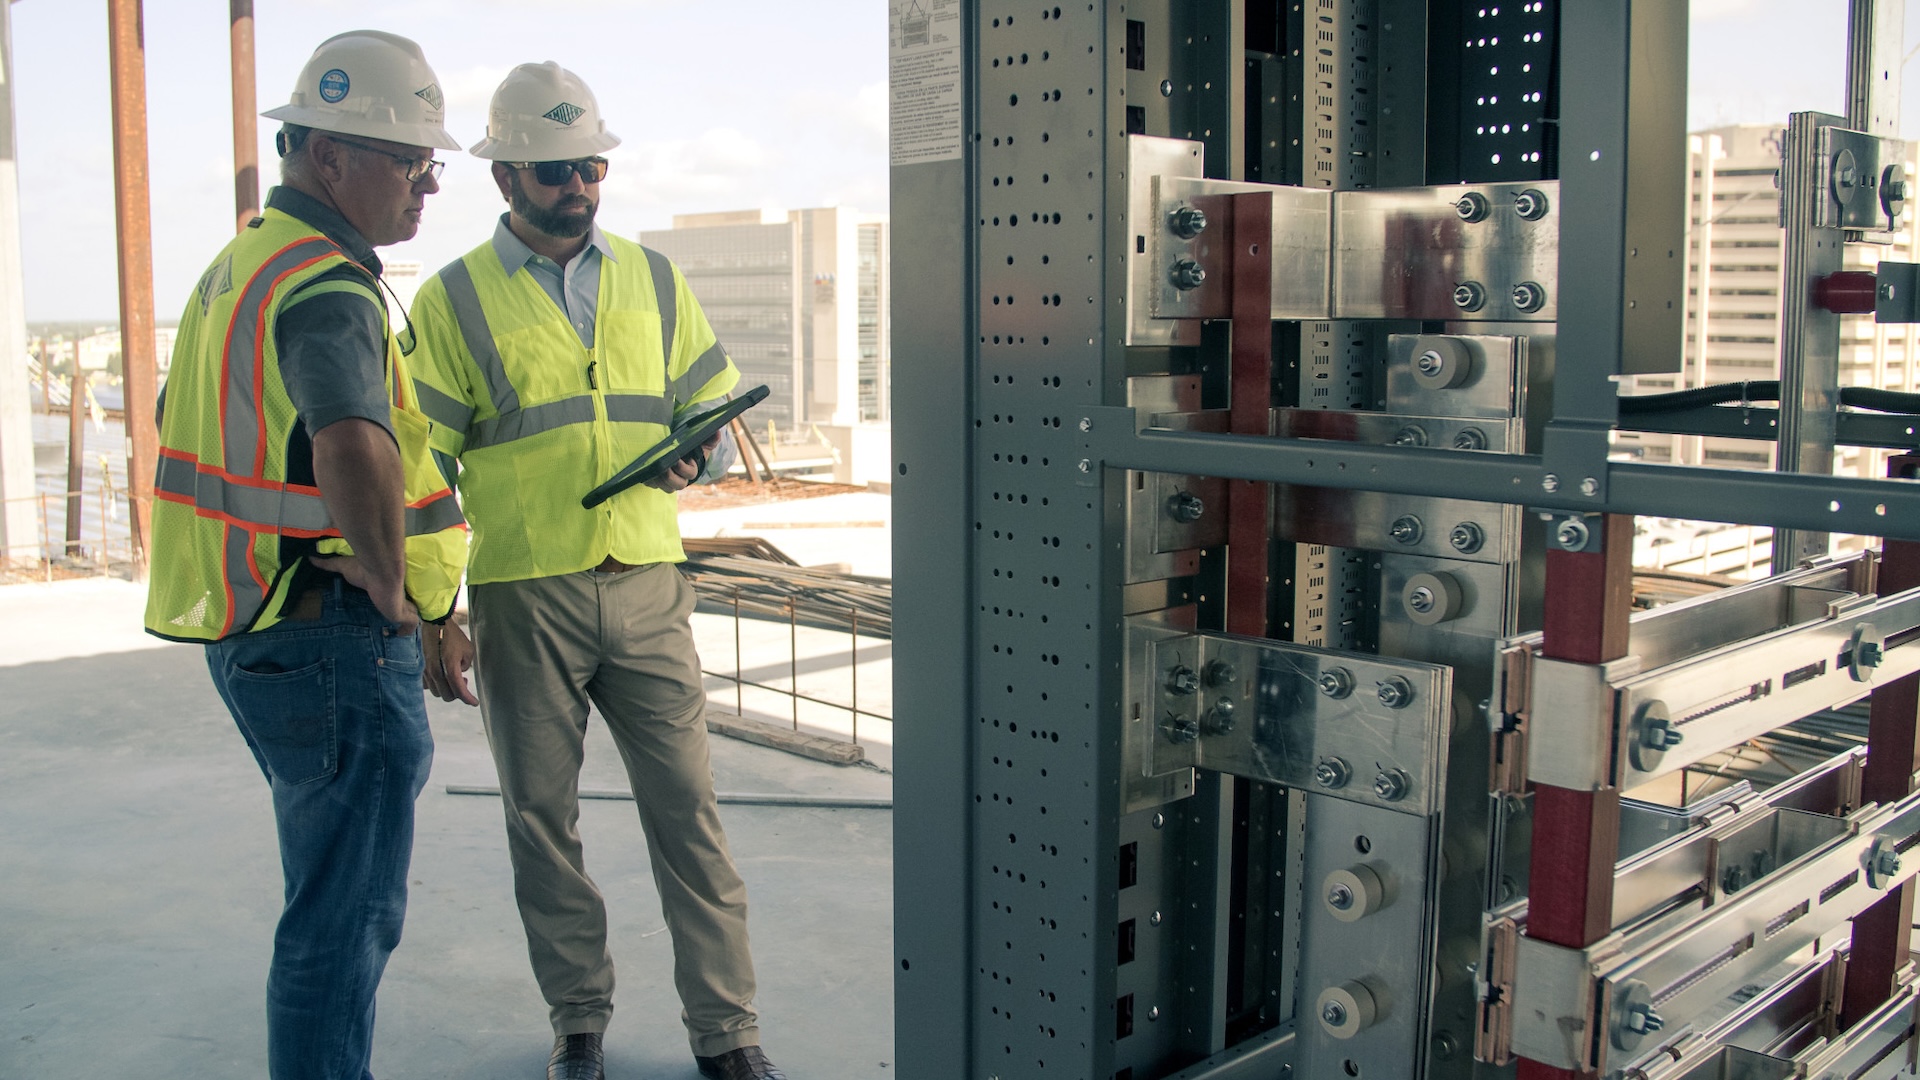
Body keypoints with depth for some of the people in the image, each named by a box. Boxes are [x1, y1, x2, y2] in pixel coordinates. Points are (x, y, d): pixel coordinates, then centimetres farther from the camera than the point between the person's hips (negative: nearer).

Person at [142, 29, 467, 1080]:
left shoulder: (240, 265, 13)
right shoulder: (328, 289, -21)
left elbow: (178, 430, 27)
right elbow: (356, 453, -42)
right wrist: (390, 581, -25)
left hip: (250, 629, 10)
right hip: (337, 640, -10)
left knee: (334, 895, 23)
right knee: (346, 918, 2)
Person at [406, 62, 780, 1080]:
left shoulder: (653, 280, 10)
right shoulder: (453, 300, 1)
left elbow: (714, 413, 14)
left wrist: (694, 455, -10)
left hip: (646, 585, 2)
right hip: (522, 598, -1)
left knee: (687, 806, 2)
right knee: (542, 816, 9)